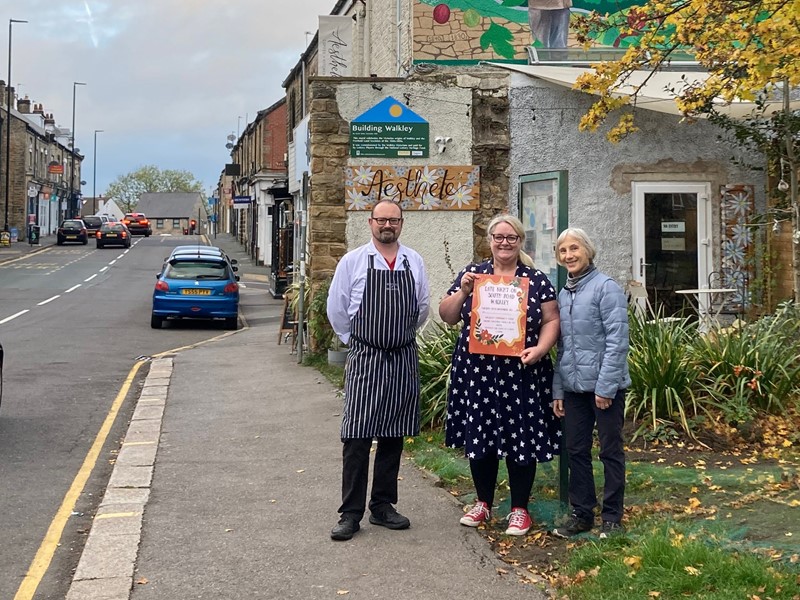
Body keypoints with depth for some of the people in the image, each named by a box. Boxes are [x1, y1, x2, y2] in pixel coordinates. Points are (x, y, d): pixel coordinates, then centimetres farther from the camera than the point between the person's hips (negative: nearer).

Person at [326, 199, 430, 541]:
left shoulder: (414, 262, 5)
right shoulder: (353, 262, -3)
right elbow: (336, 310, 5)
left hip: (403, 360, 3)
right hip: (365, 359, -3)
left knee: (393, 436, 9)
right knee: (357, 437, -5)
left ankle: (382, 506, 21)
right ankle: (351, 513, 2)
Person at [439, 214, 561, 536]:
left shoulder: (537, 279, 3)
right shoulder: (471, 274, 7)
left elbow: (552, 320, 2)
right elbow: (447, 316, 5)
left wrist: (540, 349, -14)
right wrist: (463, 291, -11)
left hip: (521, 374, -1)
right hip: (476, 373, 2)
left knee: (521, 440, 3)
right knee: (479, 437, 9)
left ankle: (519, 509, 16)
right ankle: (483, 503, 26)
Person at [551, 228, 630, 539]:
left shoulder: (606, 287, -9)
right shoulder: (562, 295, 12)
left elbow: (617, 341, -14)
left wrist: (605, 386, -18)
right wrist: (557, 390, 11)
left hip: (605, 386, -7)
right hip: (574, 386, 7)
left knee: (610, 451, 5)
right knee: (576, 451, 11)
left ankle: (612, 516, 15)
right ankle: (581, 513, 23)